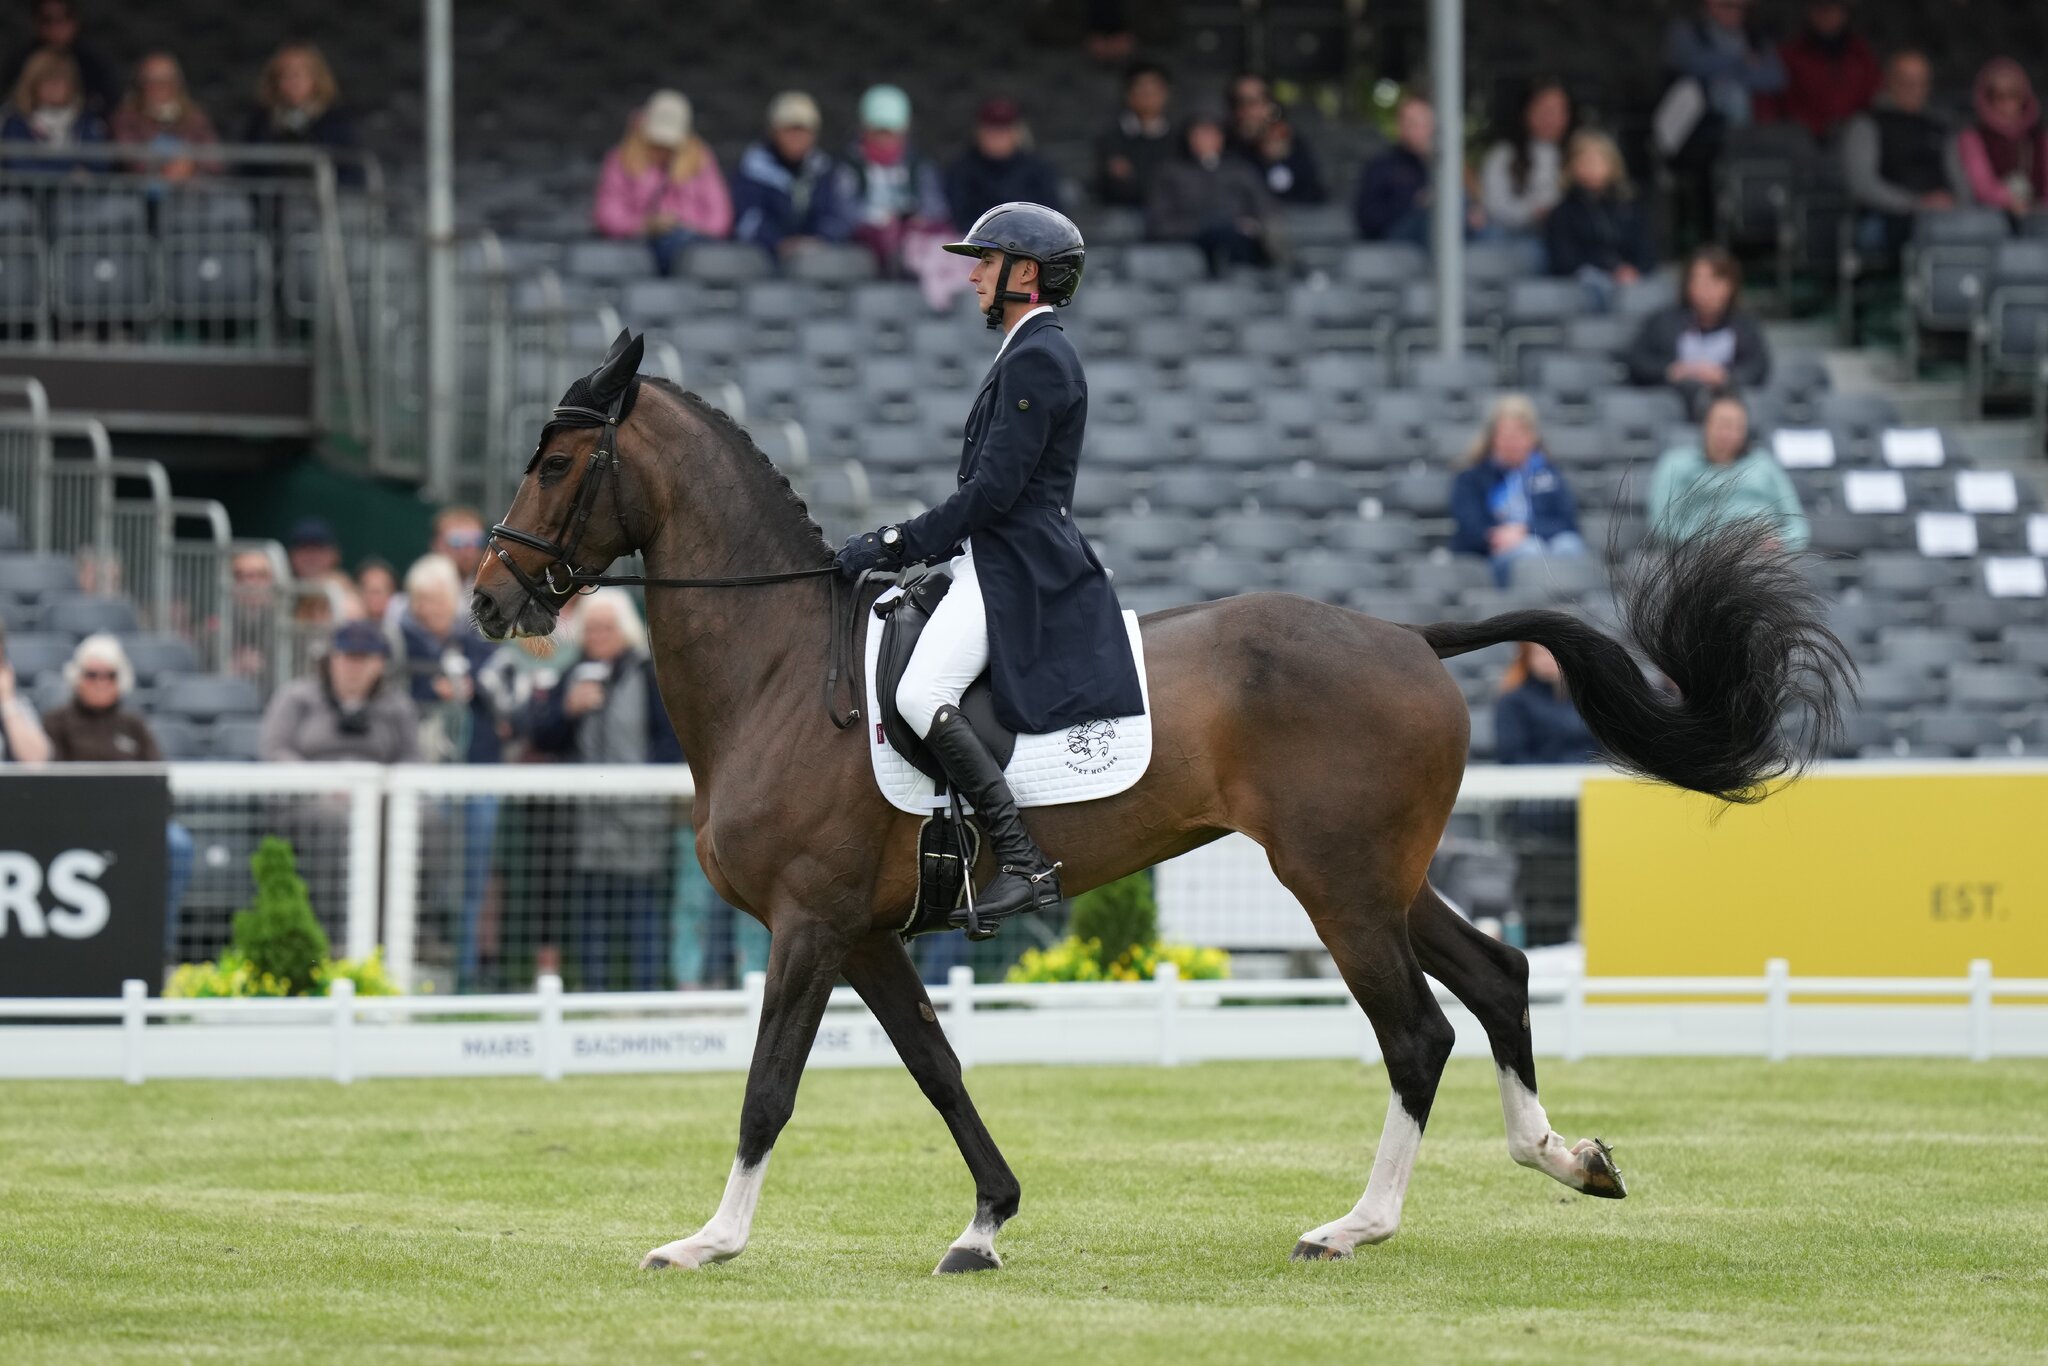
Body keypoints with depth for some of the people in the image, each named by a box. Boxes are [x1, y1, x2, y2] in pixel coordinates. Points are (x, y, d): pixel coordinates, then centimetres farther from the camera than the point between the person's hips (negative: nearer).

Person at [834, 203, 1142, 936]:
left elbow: (994, 490, -18)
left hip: (1016, 566, -11)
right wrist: (904, 543, 19)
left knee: (921, 694, -27)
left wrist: (899, 543, -14)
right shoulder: (1030, 353, 21)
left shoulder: (1037, 359, -12)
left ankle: (1024, 864, -29)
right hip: (998, 560, 11)